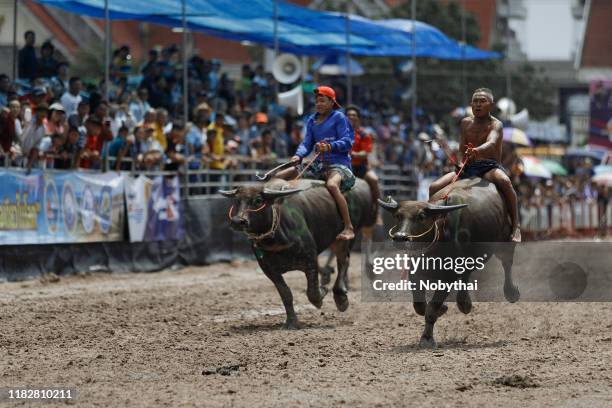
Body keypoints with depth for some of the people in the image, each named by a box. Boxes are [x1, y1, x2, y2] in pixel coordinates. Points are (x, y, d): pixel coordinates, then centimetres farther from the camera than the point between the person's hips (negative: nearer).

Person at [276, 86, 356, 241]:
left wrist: (330, 146, -25)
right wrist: (298, 156, -12)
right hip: (318, 165, 7)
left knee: (332, 185, -41)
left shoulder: (339, 118, -1)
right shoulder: (312, 121, 17)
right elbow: (307, 143, 8)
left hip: (338, 163, -7)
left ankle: (349, 228, -38)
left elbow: (347, 142, -8)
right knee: (279, 177, -1)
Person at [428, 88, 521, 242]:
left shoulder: (495, 124, -4)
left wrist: (477, 151, -48)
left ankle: (516, 227, -35)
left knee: (504, 181, -40)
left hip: (490, 167, -5)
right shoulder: (466, 123, 13)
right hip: (467, 167, 5)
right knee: (434, 188, -12)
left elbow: (492, 142, -26)